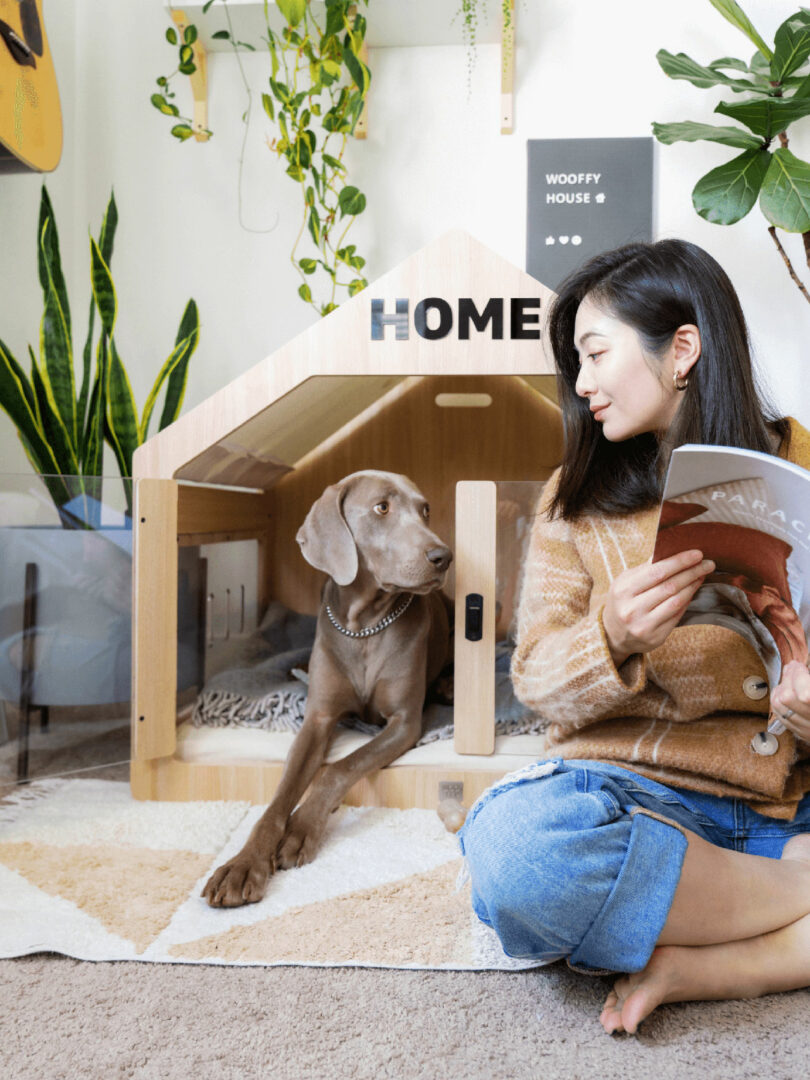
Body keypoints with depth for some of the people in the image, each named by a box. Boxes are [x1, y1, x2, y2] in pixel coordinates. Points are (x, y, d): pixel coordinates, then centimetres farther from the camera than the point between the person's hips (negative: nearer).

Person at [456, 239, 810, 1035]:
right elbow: (538, 680, 1)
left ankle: (689, 966, -15)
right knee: (513, 840, -34)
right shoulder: (578, 497, 7)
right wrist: (612, 641, -22)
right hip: (632, 786, 0)